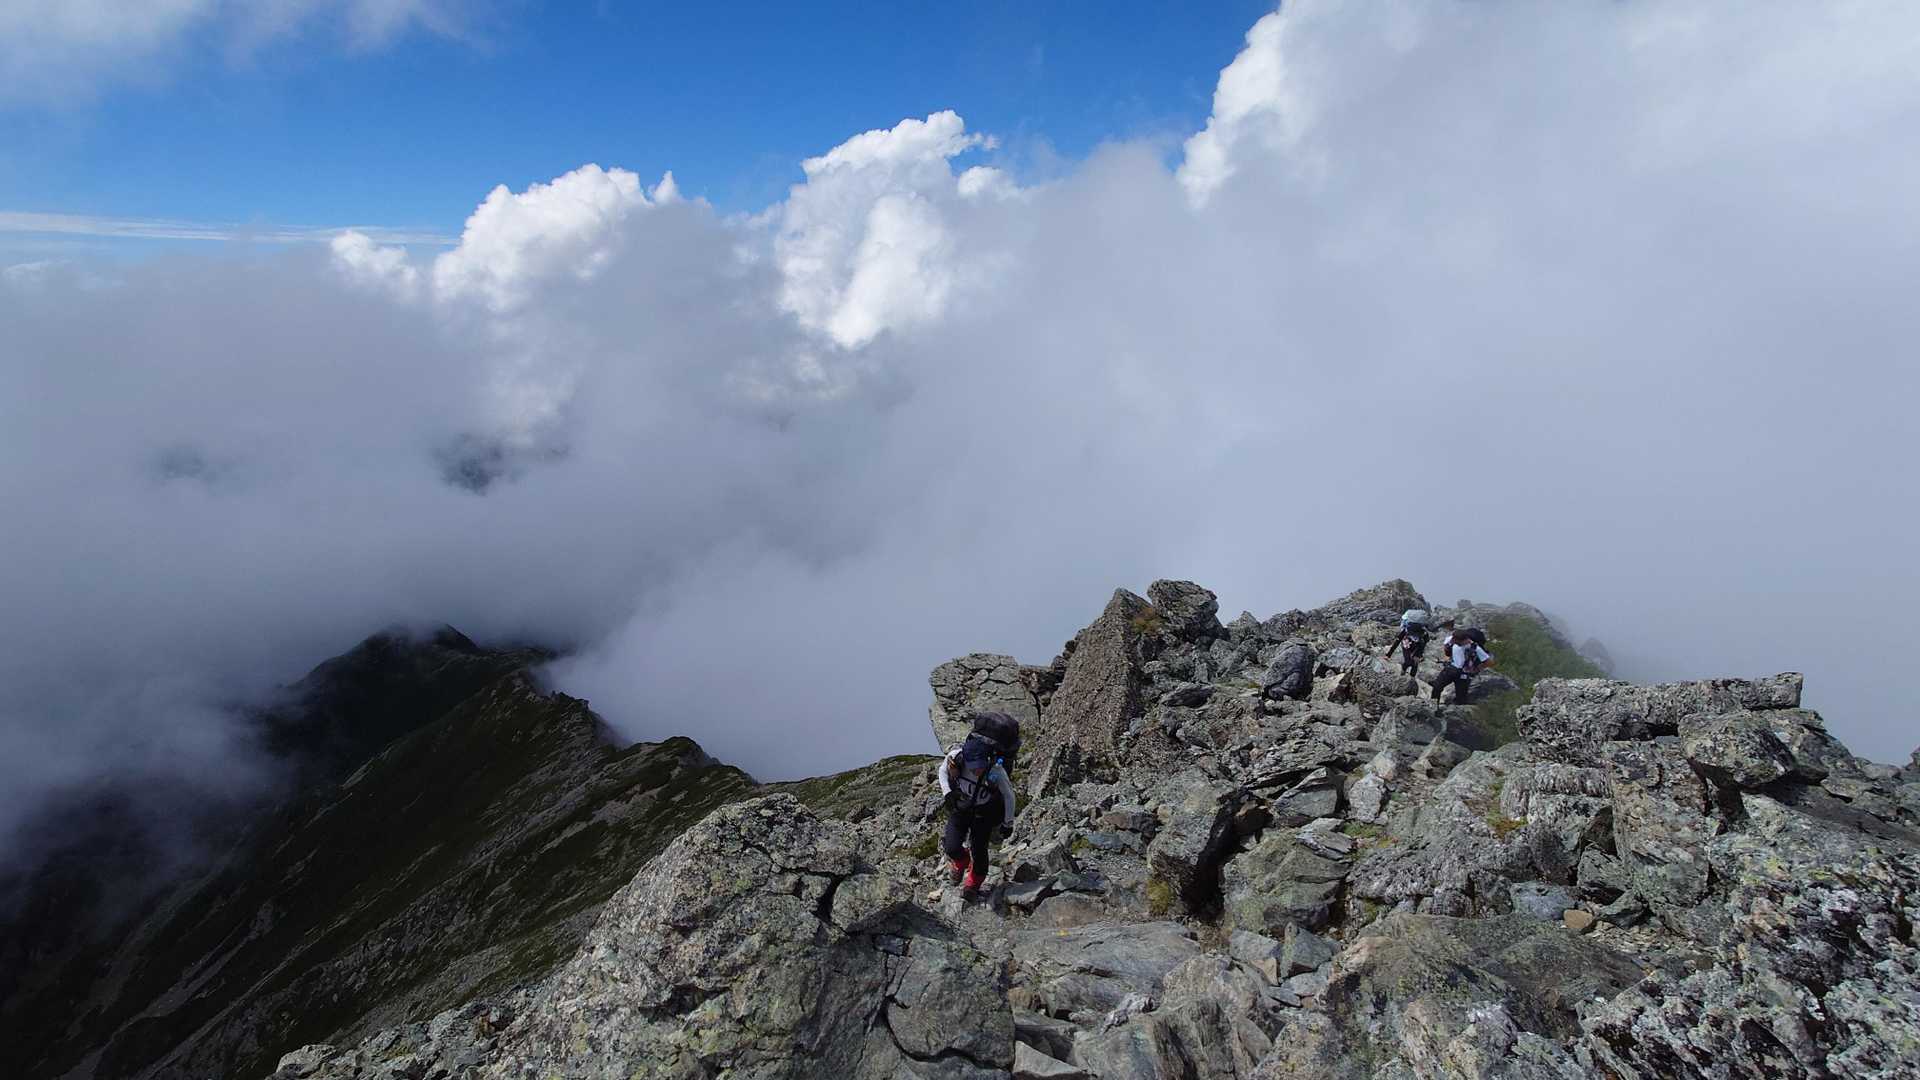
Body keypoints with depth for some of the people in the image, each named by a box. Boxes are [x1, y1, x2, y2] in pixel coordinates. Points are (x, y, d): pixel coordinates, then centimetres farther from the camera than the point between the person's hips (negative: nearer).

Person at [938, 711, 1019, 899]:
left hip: (984, 814, -2)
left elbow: (1008, 796, -17)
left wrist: (1008, 824, -7)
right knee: (952, 847, -10)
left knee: (978, 851, 4)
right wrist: (947, 792, -20)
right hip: (959, 808, 2)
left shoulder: (996, 771, -36)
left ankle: (974, 883, 37)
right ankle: (960, 863, 29)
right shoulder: (956, 756, -32)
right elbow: (943, 770, -6)